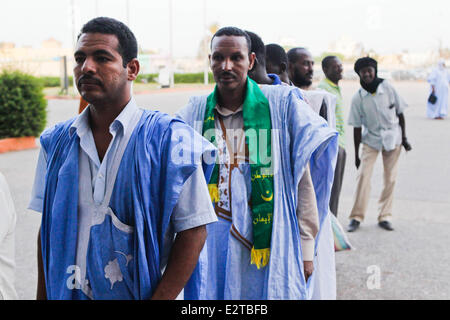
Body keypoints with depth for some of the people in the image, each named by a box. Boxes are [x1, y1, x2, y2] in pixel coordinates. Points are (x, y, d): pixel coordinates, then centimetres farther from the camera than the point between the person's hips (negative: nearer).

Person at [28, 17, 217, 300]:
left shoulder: (170, 139, -13)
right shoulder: (56, 142, 1)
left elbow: (193, 231, -13)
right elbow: (48, 229, 6)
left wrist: (159, 298, -18)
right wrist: (43, 296, 2)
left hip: (141, 292, -3)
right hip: (67, 292, 4)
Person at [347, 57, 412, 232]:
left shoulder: (388, 88, -8)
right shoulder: (358, 98, -9)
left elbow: (400, 113, 3)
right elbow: (357, 127, -4)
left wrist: (404, 138, 2)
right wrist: (356, 155, -3)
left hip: (392, 138, 1)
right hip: (370, 139, -1)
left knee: (390, 179, 2)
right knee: (363, 175, -12)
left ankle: (385, 216, 12)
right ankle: (356, 217, -5)